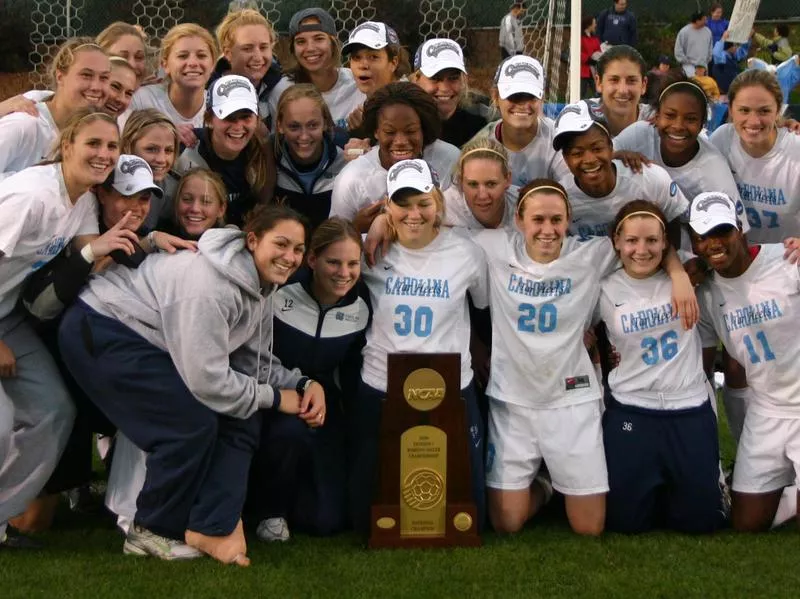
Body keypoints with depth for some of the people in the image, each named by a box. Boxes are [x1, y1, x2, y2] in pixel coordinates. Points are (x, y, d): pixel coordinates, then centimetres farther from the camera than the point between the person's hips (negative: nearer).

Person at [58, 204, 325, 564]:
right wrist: (274, 397, -19)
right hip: (99, 331, -10)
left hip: (151, 340, 10)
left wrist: (304, 384, -13)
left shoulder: (261, 284, -1)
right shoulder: (211, 284, -31)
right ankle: (153, 533, 2)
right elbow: (207, 381, -32)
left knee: (242, 419, -2)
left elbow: (254, 360, 3)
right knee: (194, 422, -18)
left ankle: (211, 528, -5)